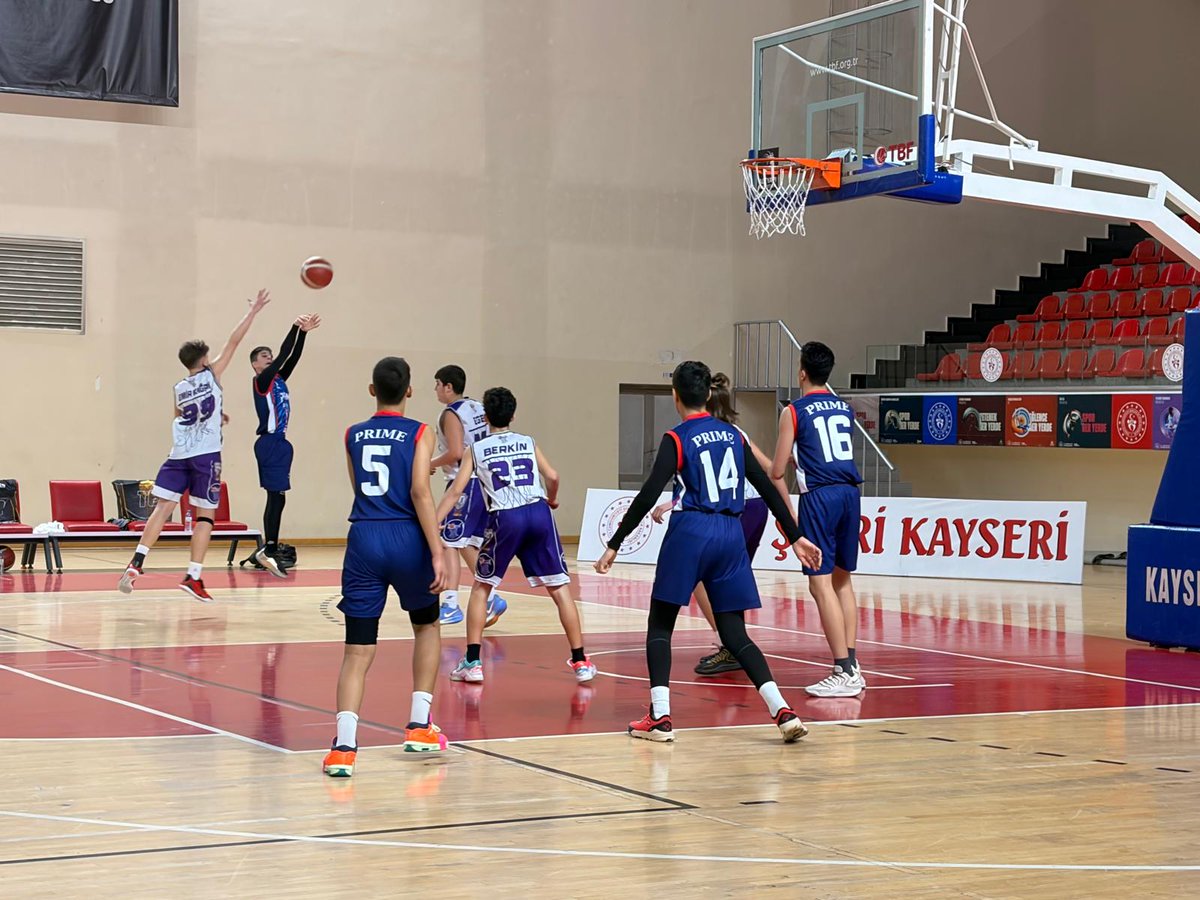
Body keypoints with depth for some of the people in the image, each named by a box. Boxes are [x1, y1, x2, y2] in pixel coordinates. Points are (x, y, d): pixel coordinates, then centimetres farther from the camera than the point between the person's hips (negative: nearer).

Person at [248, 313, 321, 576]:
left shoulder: (278, 379, 15)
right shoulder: (261, 380, -8)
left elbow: (293, 357, 7)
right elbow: (283, 355, -18)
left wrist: (303, 332, -2)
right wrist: (295, 328, -20)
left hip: (279, 443, 9)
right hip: (270, 443, -9)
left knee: (277, 498, 9)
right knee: (276, 497, -12)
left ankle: (269, 551, 13)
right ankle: (269, 550, -12)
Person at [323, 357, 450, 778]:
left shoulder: (352, 435, 12)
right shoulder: (419, 433, 0)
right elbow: (420, 492, -11)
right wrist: (437, 553, -12)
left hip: (364, 539, 2)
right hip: (406, 539, -2)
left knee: (357, 649, 1)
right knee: (427, 626, 23)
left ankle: (344, 744, -16)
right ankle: (419, 725, 19)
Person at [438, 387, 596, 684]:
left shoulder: (476, 450, 12)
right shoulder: (528, 443, 16)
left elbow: (455, 491, 4)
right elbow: (553, 477, 5)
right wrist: (551, 500, 26)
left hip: (505, 518, -1)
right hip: (538, 514, 1)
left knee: (481, 587, 16)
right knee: (560, 588, 7)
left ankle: (472, 663, 10)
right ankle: (580, 661, 5)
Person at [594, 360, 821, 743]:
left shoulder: (676, 439, -3)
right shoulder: (733, 435, 12)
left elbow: (648, 496, -10)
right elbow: (768, 488, 12)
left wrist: (614, 545, -6)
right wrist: (795, 537, 17)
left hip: (690, 532, -5)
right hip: (731, 535, 5)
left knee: (659, 624, 9)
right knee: (734, 632, 9)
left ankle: (660, 717, 0)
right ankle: (784, 712, -4)